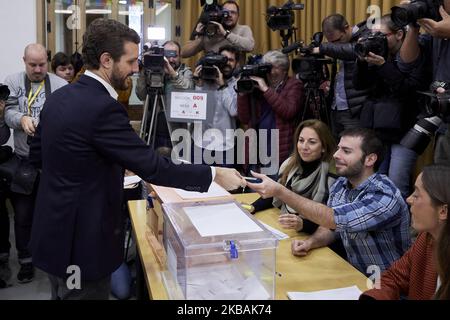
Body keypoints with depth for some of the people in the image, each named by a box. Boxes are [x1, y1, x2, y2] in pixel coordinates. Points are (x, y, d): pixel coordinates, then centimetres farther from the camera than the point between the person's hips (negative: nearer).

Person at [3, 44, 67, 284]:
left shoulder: (61, 85, -1)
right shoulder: (12, 82, 4)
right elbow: (8, 112, -7)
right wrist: (22, 119, -29)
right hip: (24, 161, 1)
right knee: (23, 215, 10)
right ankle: (26, 260, 27)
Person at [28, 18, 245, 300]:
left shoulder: (60, 97, 3)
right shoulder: (103, 108, -24)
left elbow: (37, 155, 13)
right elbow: (152, 167, -25)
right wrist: (214, 175, -17)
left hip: (55, 232, 9)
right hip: (80, 242, -9)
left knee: (63, 295, 25)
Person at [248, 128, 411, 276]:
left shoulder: (385, 197, -25)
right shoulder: (340, 185, -2)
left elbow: (332, 219, -32)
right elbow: (330, 227, 8)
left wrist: (280, 191, -35)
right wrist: (310, 242, -14)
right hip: (354, 272, 6)